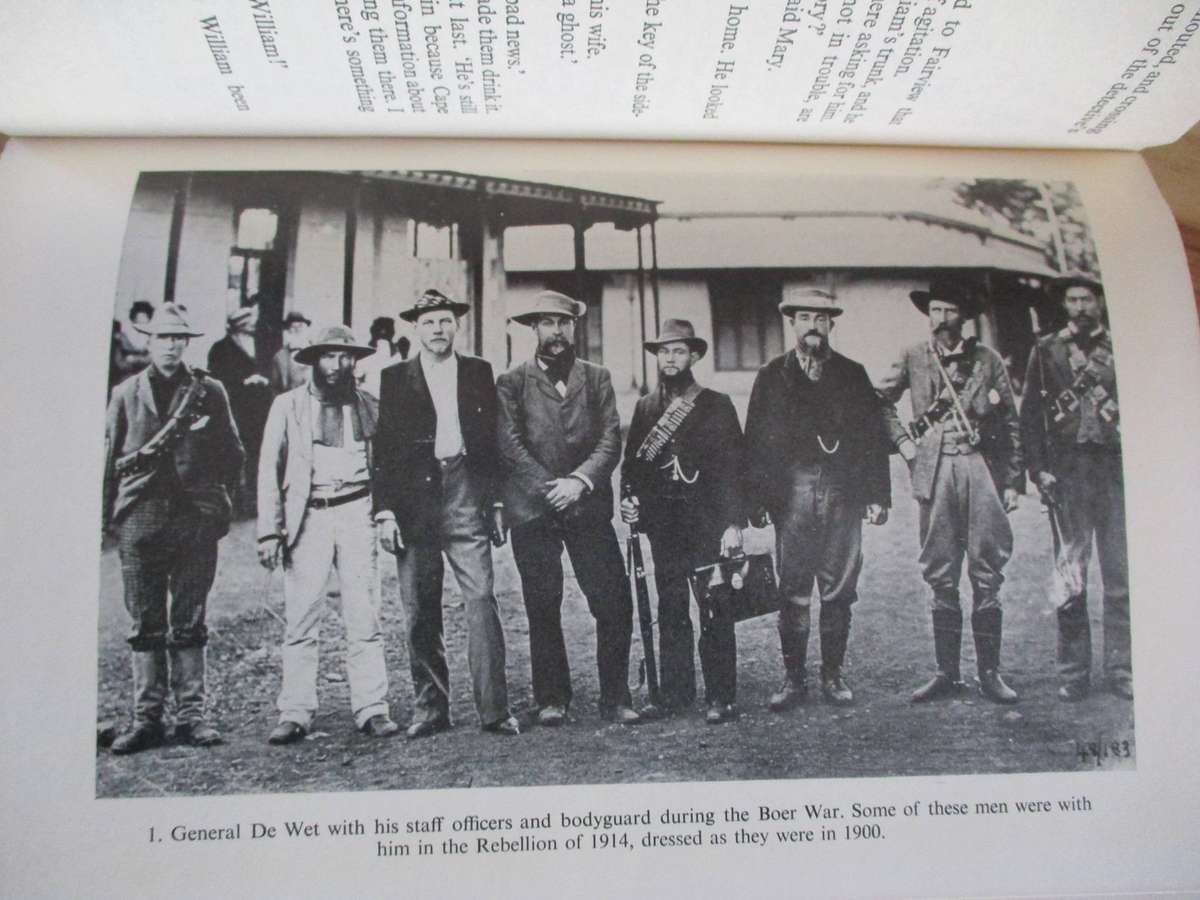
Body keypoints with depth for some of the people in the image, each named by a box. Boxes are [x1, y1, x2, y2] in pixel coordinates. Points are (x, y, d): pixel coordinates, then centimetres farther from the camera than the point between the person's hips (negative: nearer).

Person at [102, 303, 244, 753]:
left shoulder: (209, 392, 7)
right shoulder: (125, 394, 10)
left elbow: (232, 454, 9)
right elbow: (109, 458, 10)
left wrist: (218, 502, 0)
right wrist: (107, 514, 4)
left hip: (196, 517, -1)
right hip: (140, 517, 1)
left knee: (189, 624, 5)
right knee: (145, 625, 5)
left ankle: (190, 716, 13)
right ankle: (146, 720, 13)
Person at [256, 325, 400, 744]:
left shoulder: (369, 407, 11)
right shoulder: (288, 405, 8)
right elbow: (269, 470, 6)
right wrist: (269, 530, -2)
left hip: (357, 513, 1)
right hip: (307, 517, -1)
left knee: (365, 618, -1)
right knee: (301, 620, 0)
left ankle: (372, 709, 5)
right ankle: (295, 713, 8)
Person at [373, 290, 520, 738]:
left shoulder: (479, 373, 12)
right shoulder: (395, 379, 10)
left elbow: (494, 438, 11)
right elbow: (384, 449, 6)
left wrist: (496, 502, 5)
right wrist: (384, 511, -2)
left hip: (466, 494, 0)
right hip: (414, 502, 1)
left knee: (482, 600, -8)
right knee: (420, 612, 4)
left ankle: (494, 708, -4)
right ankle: (429, 707, 15)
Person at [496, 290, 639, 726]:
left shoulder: (597, 378, 13)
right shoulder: (512, 383, 7)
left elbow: (611, 440, 3)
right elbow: (510, 444, -3)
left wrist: (578, 481, -12)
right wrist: (550, 489, -13)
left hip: (588, 507, 1)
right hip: (532, 510, -1)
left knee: (615, 605, -3)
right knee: (543, 611, 5)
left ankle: (615, 698, 11)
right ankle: (551, 699, 18)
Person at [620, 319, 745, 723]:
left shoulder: (717, 405, 2)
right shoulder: (645, 408, 13)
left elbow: (733, 467, -2)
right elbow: (631, 463, 15)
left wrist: (733, 523, -9)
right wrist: (628, 499, -3)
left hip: (709, 524, -3)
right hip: (663, 526, 3)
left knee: (715, 613, -1)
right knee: (671, 612, 8)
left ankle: (720, 697, 8)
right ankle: (675, 692, 18)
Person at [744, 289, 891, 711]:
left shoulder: (852, 375, 12)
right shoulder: (771, 376, 9)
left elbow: (874, 436, 9)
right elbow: (755, 440, 5)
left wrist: (878, 496, 2)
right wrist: (756, 500, -2)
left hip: (843, 497, 1)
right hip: (791, 497, -1)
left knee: (839, 591, 4)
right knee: (792, 591, 0)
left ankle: (833, 675, 16)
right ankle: (793, 678, 10)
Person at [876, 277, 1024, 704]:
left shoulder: (987, 359, 6)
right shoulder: (913, 359, 7)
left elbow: (1010, 423, 8)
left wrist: (1013, 481, 4)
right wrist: (902, 442, 5)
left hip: (981, 467, 0)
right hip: (934, 472, 0)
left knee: (987, 576, 2)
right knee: (941, 580, 4)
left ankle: (990, 673, 11)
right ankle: (947, 673, 13)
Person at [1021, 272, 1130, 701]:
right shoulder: (1046, 351, 10)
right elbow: (1030, 414, 6)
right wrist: (1038, 469, -3)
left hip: (1118, 470, 1)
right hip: (1066, 472, -1)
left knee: (1122, 573, 1)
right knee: (1069, 574, -1)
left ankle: (1121, 670, 9)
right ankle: (1074, 673, 6)